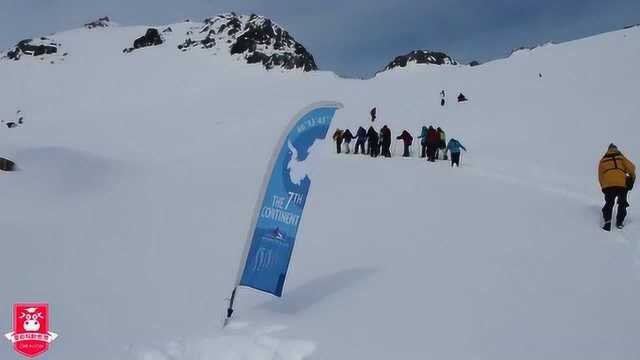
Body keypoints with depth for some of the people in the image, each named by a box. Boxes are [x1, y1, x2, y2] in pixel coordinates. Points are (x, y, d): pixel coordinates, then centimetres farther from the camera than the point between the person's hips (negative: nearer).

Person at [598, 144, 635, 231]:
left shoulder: (603, 160, 20)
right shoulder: (621, 157, 17)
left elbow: (600, 177, 17)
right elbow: (631, 167, 2)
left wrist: (603, 187, 25)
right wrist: (632, 176, 19)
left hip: (608, 185, 1)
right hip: (622, 184, -1)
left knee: (609, 204, 11)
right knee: (622, 203, 17)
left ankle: (607, 222, -8)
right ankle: (619, 222, 13)